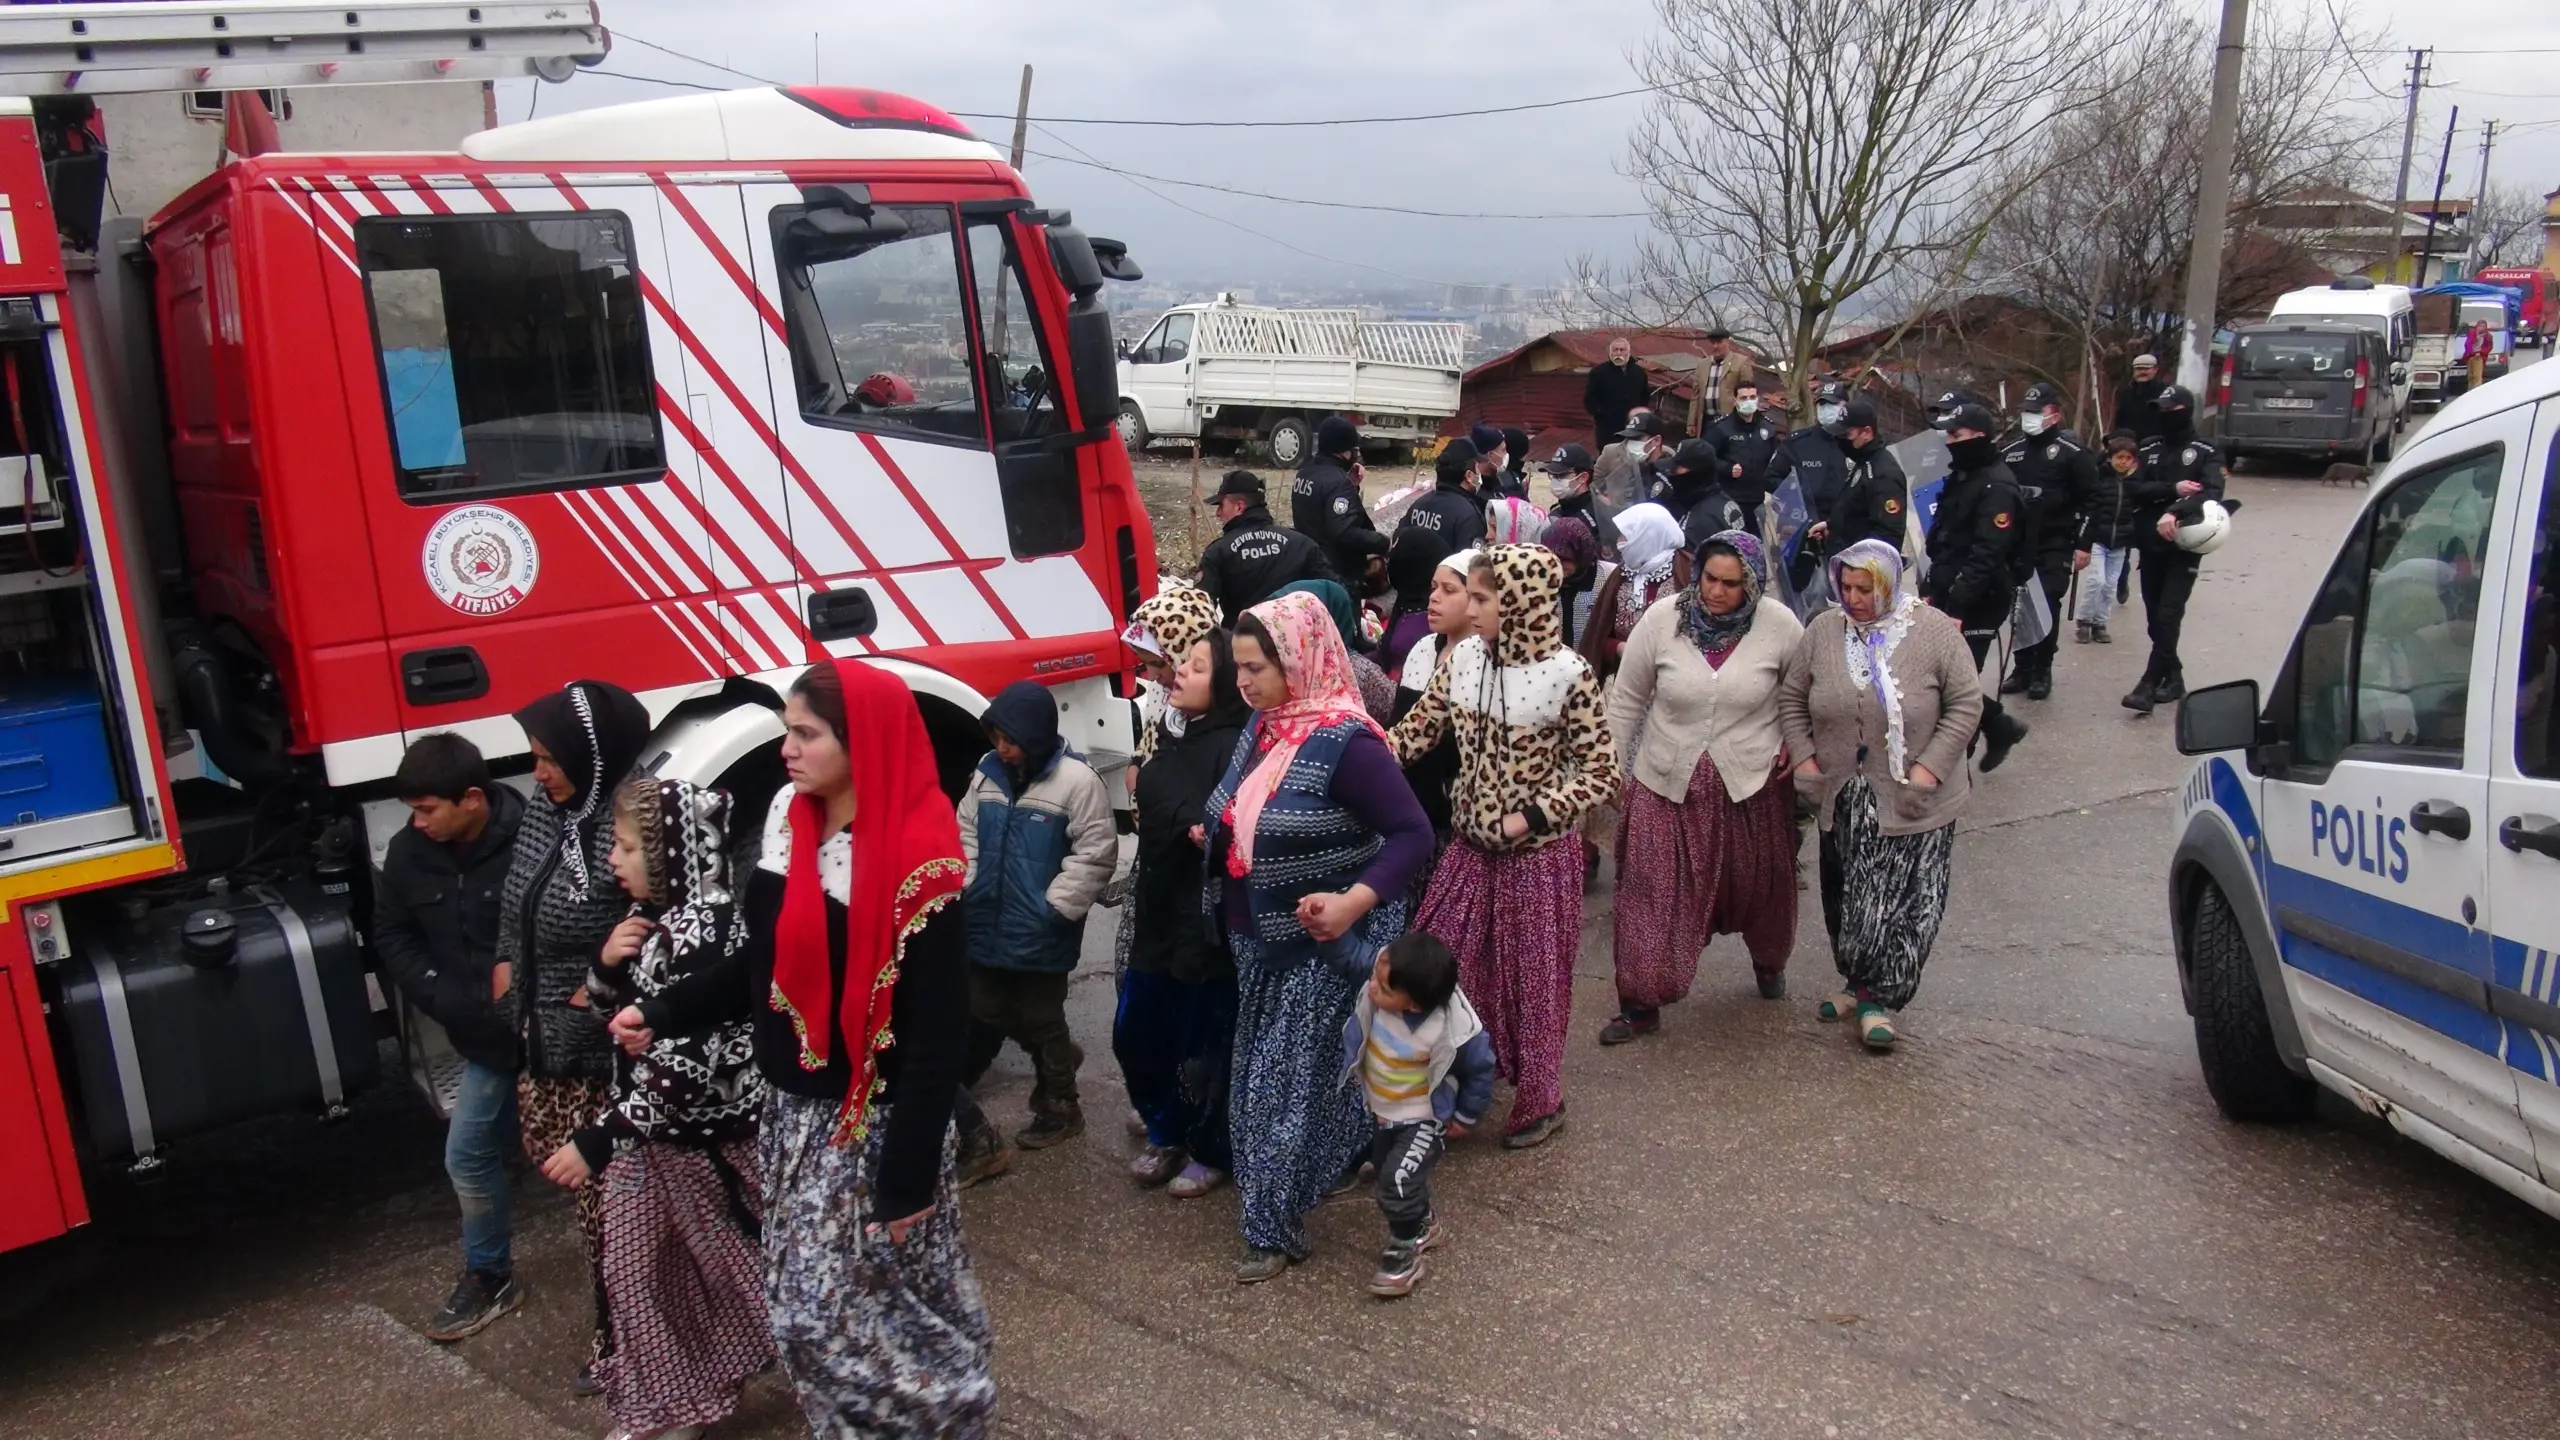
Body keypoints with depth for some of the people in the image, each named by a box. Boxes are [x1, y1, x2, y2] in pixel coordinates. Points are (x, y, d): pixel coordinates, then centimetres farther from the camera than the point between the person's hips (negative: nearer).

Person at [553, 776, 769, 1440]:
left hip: (705, 1136, -9)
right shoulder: (653, 916, 4)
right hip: (650, 1129, 9)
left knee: (735, 1271, 8)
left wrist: (596, 1142, -27)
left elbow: (684, 1070, -29)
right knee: (638, 1267, 17)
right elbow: (606, 1005, 15)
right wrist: (607, 962, -7)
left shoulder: (706, 930, -26)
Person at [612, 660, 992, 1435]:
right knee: (806, 1304, 16)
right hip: (791, 1111, 7)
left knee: (828, 1315, 0)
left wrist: (908, 1178, -19)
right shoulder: (791, 822, 2)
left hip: (869, 1125, -7)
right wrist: (663, 1012, 4)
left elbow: (936, 1038, -20)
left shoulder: (918, 865, -22)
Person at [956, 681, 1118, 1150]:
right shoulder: (988, 772, 4)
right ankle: (1058, 1058, 34)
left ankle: (1058, 1107, 26)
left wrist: (1056, 907, -15)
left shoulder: (1075, 780, -15)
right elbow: (966, 833, 13)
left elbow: (1096, 853, -14)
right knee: (986, 1015, 14)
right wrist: (963, 890, 2)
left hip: (1040, 933, -6)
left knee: (1041, 1018, 8)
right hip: (987, 926, 6)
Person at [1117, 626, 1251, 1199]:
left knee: (1203, 1046, 6)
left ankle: (1213, 1153, 28)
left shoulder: (1234, 746, -20)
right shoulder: (1178, 735, 9)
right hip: (1160, 912, 9)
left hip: (1206, 920, -9)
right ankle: (1167, 1133, 38)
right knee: (1135, 1032, 17)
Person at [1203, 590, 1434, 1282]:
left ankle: (1275, 1228, 13)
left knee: (1288, 1078, -1)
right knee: (1266, 1070, 18)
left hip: (1323, 943, -8)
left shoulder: (1345, 743, -24)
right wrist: (1215, 835, 3)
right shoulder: (1263, 726, 2)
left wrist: (1354, 902, -36)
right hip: (1264, 937, 8)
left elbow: (1413, 835, -25)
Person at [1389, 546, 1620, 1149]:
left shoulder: (1568, 674, -18)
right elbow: (1417, 731, 0)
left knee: (1532, 979, 10)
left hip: (1538, 855, -5)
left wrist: (1533, 816, -22)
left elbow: (1602, 773, -13)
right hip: (1470, 846, 5)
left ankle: (1541, 1102, 32)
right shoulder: (1461, 658, -5)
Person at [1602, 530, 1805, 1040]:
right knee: (1652, 894, -1)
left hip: (1753, 785, 1)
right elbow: (1626, 701, -1)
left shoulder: (1779, 625, -12)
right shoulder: (1661, 620, -11)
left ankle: (1769, 964, 50)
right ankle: (1640, 1003, 13)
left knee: (1759, 887, 19)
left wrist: (1793, 741, -1)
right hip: (1666, 786, 0)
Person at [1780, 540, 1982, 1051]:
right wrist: (1803, 758, -2)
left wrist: (1929, 768, -13)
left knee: (1906, 902, -2)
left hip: (1912, 800, -3)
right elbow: (1791, 697, 8)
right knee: (1847, 895, 13)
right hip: (1844, 797, 4)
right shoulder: (1823, 630, -1)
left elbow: (1966, 703, -7)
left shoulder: (1935, 631, -10)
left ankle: (1878, 997, 10)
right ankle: (1860, 984, 30)